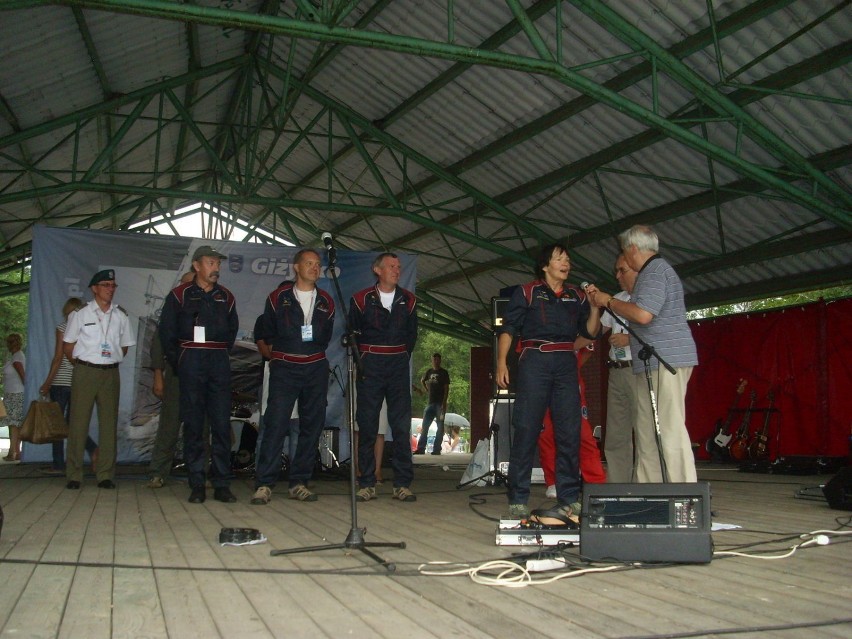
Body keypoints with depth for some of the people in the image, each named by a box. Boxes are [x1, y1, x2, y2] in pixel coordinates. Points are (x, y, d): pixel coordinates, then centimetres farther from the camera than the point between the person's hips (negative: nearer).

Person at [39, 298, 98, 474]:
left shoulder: (63, 327, -5)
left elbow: (58, 357, -9)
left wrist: (47, 382, -5)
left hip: (61, 382, -5)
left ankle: (58, 465, 4)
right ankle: (93, 448, -10)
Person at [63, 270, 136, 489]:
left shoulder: (121, 315, 7)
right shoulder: (80, 314, 1)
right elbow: (68, 345, 6)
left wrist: (111, 363, 10)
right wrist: (80, 364, 7)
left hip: (110, 373, 3)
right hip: (85, 372, -2)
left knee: (109, 423, 2)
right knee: (79, 421, -2)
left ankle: (105, 474, 7)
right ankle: (73, 475, 4)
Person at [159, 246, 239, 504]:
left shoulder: (225, 297, 14)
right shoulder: (179, 295, 4)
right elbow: (167, 332, 5)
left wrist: (220, 355, 14)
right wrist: (178, 362, 3)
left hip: (219, 362, 3)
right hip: (191, 362, -2)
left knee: (222, 423, -2)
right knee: (193, 424, -1)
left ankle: (222, 484, 2)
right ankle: (197, 485, 4)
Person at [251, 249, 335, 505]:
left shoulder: (326, 301, 12)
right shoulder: (278, 297, 5)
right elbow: (267, 332, 13)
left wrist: (314, 346, 10)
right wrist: (284, 348, 11)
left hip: (316, 368, 3)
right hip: (284, 367, -3)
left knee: (312, 426, 2)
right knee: (275, 424, -10)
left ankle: (299, 483, 9)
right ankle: (264, 484, -7)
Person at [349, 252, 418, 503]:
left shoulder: (408, 300, 9)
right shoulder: (361, 299, 2)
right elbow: (352, 333, 8)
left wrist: (402, 358, 11)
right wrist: (361, 362, 6)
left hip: (399, 366, 2)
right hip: (369, 367, -2)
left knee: (401, 425, -3)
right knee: (367, 425, -1)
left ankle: (402, 484, 1)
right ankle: (367, 484, 6)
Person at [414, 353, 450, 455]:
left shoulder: (444, 373, -1)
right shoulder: (429, 372, 12)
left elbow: (446, 388, -7)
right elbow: (422, 381, 32)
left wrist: (444, 403, -15)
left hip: (440, 403, -5)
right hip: (431, 402, 5)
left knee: (440, 427, -2)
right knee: (425, 426, 3)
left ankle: (436, 449, 0)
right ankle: (421, 449, 5)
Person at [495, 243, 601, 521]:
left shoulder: (577, 296, 17)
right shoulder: (526, 292, 6)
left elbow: (591, 332, 14)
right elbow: (508, 329, 1)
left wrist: (595, 307, -2)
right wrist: (501, 362, -10)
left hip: (566, 364, 4)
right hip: (534, 362, -4)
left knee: (569, 432, 2)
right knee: (526, 430, -6)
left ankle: (569, 499, 10)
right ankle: (518, 500, -1)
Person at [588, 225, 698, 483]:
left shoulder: (655, 271, -10)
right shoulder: (653, 271, 23)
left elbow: (642, 314, -23)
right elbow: (637, 312, 28)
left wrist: (609, 301, -9)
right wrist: (602, 299, 27)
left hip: (665, 362, -11)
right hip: (651, 364, 11)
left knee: (670, 430, -12)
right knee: (647, 432, 11)